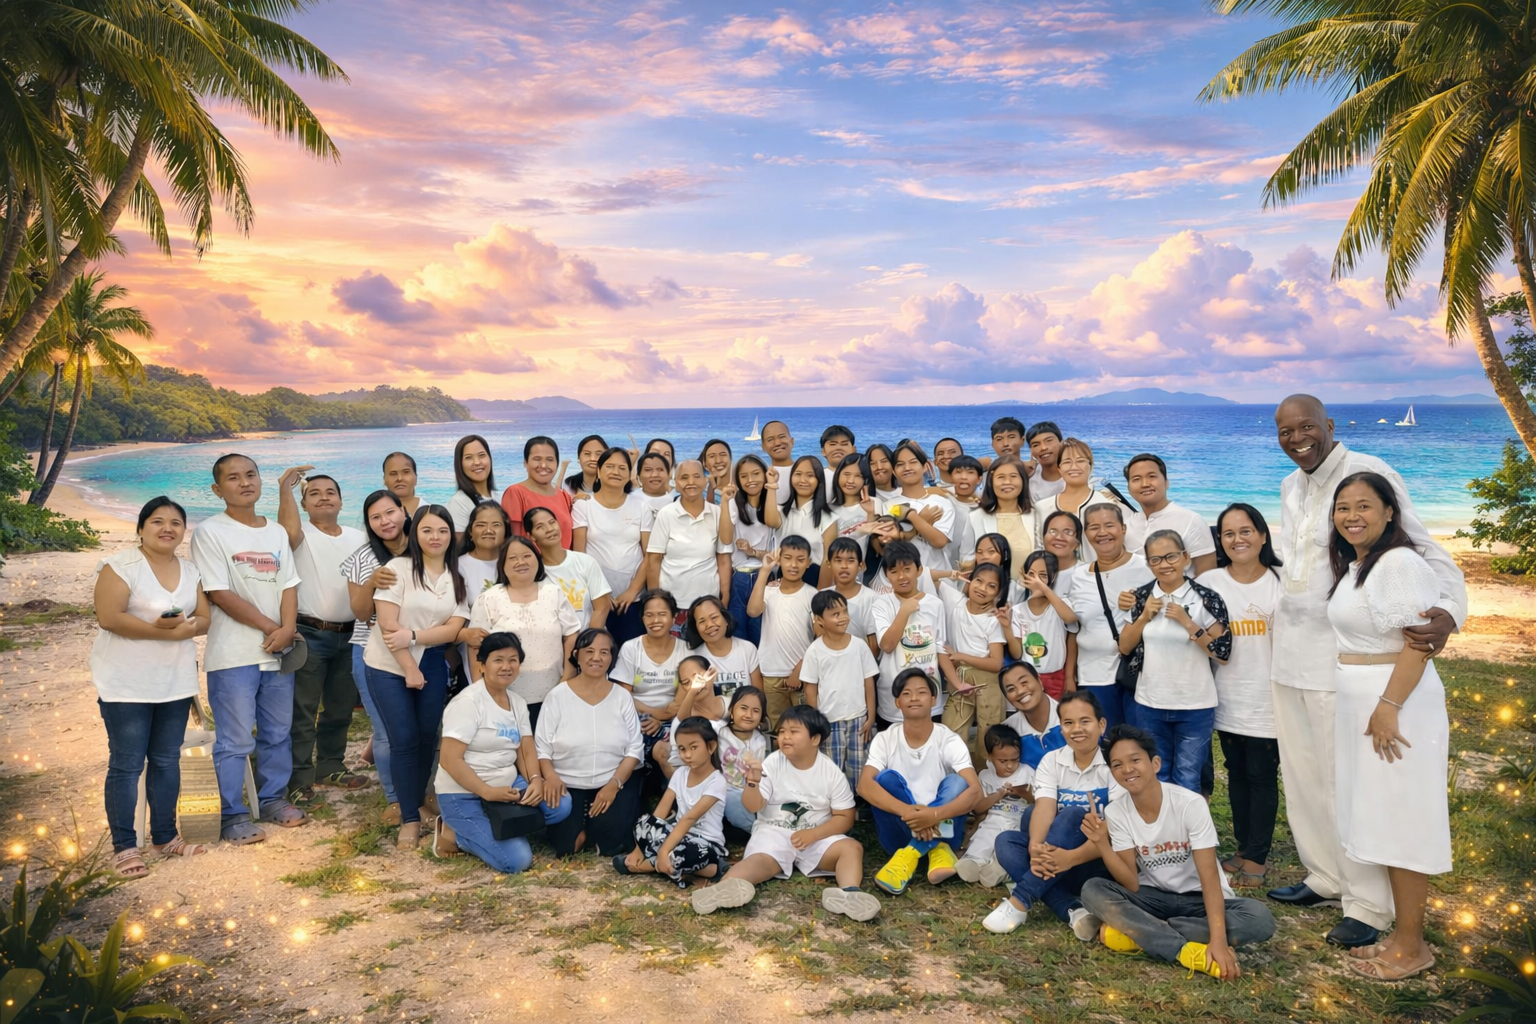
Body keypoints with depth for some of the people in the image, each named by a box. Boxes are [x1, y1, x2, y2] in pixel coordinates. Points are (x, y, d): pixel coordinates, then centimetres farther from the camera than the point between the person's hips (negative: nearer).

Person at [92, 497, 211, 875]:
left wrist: (183, 627, -17)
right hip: (126, 683, -6)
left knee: (167, 760, 12)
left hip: (175, 682, 6)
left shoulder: (190, 571, 9)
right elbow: (108, 617, -18)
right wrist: (162, 631, -22)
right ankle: (124, 847, 8)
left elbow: (204, 619, 5)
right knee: (126, 764, -1)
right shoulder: (121, 565, -10)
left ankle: (165, 837, 23)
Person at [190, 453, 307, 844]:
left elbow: (288, 585, 6)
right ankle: (233, 816, 10)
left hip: (278, 650, 6)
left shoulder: (277, 532, 12)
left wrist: (288, 628, -11)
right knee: (235, 740, -1)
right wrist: (271, 627, -11)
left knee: (278, 733, 14)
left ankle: (273, 800, 28)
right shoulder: (210, 532, -6)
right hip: (234, 655, -5)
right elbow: (220, 594, -12)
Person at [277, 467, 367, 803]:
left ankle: (331, 766, 31)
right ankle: (300, 779, 8)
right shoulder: (302, 535, -4)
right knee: (303, 710, -1)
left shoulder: (358, 538, 10)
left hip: (349, 636, 5)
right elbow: (289, 530, -29)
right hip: (309, 634, -5)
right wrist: (284, 488, -29)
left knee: (341, 708, 16)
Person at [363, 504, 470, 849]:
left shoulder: (457, 578, 4)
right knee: (404, 740, -4)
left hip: (434, 667, 3)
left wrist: (412, 636, -18)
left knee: (427, 738, 8)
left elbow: (454, 628, -5)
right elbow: (387, 624, -13)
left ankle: (416, 803, 29)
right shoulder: (398, 568, -7)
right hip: (388, 666, -3)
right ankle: (410, 818, 7)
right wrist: (409, 668, -13)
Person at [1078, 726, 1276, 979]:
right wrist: (1102, 844, -28)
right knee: (1092, 890, -25)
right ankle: (1188, 951, -31)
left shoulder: (1190, 804, -20)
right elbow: (1131, 884, -13)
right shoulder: (1115, 813, -11)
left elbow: (1209, 875, -24)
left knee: (1259, 918, -31)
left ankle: (1134, 931, -25)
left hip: (1199, 899, -1)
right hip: (1154, 898, 2)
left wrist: (1218, 940, -35)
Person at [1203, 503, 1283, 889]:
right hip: (1228, 698, 3)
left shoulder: (1281, 582, -2)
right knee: (1237, 774, 13)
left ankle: (1257, 857, 12)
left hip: (1267, 698, -2)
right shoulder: (1209, 582, 2)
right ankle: (1244, 848, 25)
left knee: (1262, 776, 2)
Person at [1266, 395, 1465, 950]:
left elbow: (1426, 550, -18)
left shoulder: (1368, 473, -13)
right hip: (1290, 651, 8)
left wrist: (1447, 611, -36)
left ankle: (1367, 906, 11)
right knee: (1300, 774, 15)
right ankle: (1325, 877, 32)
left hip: (1342, 655, -8)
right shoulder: (1290, 486, 12)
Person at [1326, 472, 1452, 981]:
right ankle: (1401, 933, 23)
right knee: (1381, 820, 13)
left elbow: (1419, 642, -20)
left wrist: (1388, 707, -24)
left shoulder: (1401, 563, -14)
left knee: (1401, 822, -2)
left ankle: (1412, 946, 9)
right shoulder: (1352, 567, 14)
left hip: (1396, 705, -9)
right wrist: (1365, 708, 16)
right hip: (1359, 705, 9)